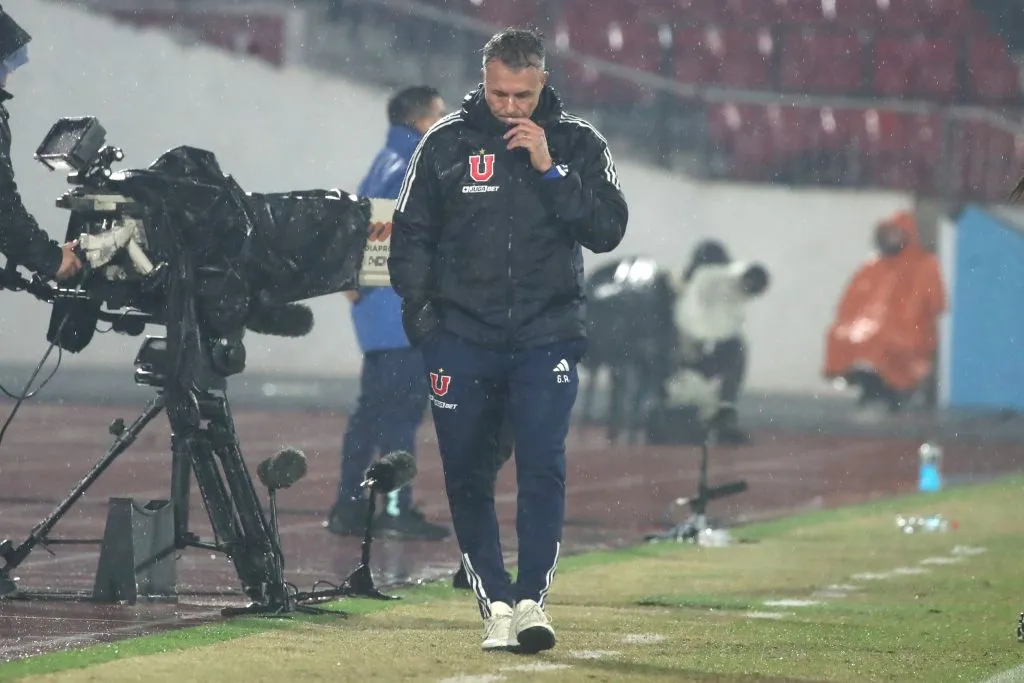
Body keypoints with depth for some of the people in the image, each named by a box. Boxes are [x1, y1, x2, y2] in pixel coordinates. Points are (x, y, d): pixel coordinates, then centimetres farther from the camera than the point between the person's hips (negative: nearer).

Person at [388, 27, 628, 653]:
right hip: (463, 338, 1)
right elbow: (411, 235, 11)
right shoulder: (447, 143, 6)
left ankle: (531, 598, -13)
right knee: (467, 477, 2)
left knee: (544, 465, -14)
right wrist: (421, 309, -1)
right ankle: (494, 602, 9)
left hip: (546, 336, -1)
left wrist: (549, 170, -11)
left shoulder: (578, 144, 5)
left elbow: (608, 230, -4)